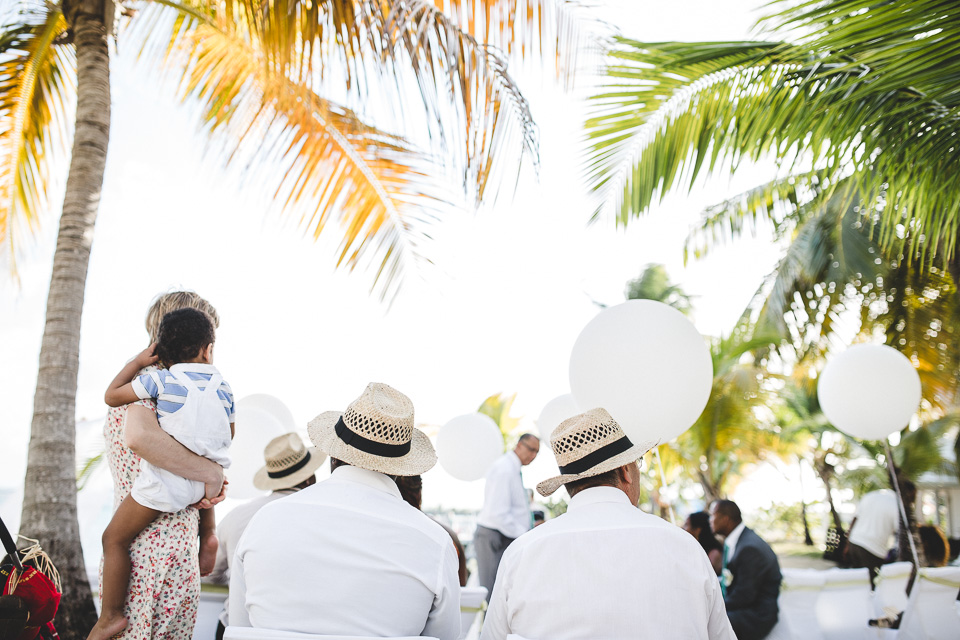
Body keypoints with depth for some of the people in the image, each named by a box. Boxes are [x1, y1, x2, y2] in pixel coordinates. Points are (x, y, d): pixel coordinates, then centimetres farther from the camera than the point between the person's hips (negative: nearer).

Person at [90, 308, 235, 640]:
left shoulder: (160, 379, -7)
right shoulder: (223, 386, 4)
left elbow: (111, 395, 3)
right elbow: (229, 433, 16)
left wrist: (138, 361, 12)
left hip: (166, 482, -5)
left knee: (114, 538, 11)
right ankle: (207, 534, 33)